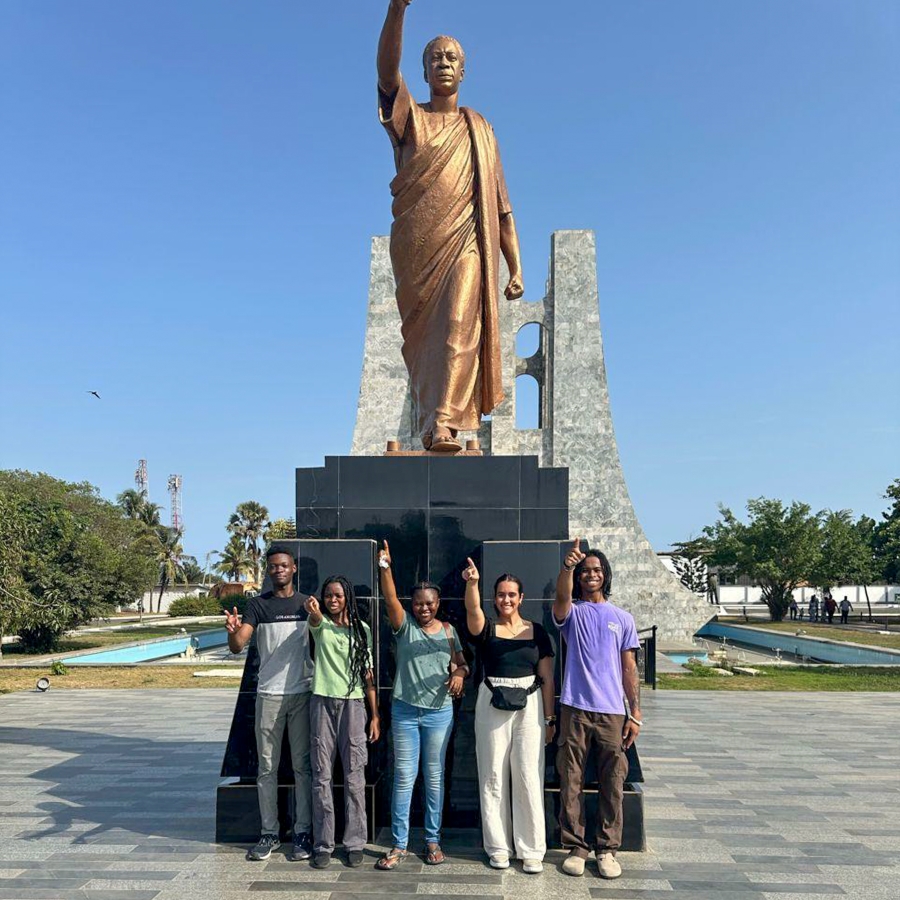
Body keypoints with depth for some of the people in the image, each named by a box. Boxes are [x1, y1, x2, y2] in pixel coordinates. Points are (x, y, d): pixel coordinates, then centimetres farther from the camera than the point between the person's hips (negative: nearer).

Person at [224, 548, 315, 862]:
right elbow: (237, 646, -13)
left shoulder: (307, 604, 5)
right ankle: (269, 833, 15)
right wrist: (233, 630, -33)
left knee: (302, 766, 5)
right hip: (269, 695, 0)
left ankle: (303, 832, 14)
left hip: (303, 694, 0)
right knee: (267, 767, 5)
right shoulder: (258, 605, 0)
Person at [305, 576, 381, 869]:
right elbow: (315, 619, -23)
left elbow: (368, 675, 8)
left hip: (353, 704, 0)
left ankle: (355, 842, 12)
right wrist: (313, 610, -49)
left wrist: (375, 715, 3)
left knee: (355, 776, 2)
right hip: (322, 702, 0)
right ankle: (323, 845, 12)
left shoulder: (361, 629, 7)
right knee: (321, 775, 3)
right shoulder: (320, 624, 4)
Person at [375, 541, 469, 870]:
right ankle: (399, 845, 11)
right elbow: (390, 599, -17)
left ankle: (433, 840, 21)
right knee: (404, 777, 3)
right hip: (405, 710, -1)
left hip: (439, 711, 1)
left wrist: (459, 674, -12)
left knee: (434, 777, 9)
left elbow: (460, 663, 11)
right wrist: (385, 568, -32)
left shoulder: (448, 630, 6)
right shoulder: (404, 625, -1)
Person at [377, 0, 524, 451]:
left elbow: (500, 204, 15)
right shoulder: (409, 117, 16)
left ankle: (446, 423, -26)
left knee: (459, 327, -18)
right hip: (416, 245, 1)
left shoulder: (479, 129, 20)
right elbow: (387, 68, -5)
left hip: (466, 243, 0)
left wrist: (515, 268, 6)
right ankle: (428, 424, 7)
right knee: (421, 336, 0)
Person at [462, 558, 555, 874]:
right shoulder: (487, 629, 3)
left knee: (529, 778, 0)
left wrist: (549, 718, 3)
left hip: (529, 706, 0)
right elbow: (472, 609, -21)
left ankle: (531, 850, 10)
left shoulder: (536, 631, 7)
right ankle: (498, 847, 17)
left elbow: (547, 678, 7)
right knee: (493, 777, 5)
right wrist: (472, 582, -40)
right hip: (492, 705, 0)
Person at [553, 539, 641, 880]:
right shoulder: (571, 612, 4)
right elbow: (561, 595, -22)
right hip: (575, 709, -1)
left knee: (612, 783, 5)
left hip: (613, 712, 2)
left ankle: (607, 848, 17)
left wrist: (635, 713, 3)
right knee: (571, 781, 3)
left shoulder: (622, 618, 10)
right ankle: (576, 846, 14)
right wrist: (567, 566, -42)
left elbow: (629, 669, 10)